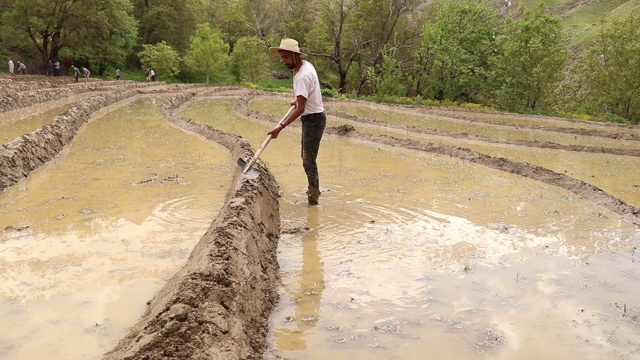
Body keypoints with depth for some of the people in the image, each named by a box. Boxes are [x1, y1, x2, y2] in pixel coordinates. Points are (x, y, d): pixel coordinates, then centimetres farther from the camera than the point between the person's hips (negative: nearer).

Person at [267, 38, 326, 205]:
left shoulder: (302, 76, -27)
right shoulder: (305, 65, 3)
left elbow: (300, 108, -30)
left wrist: (281, 126, -30)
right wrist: (297, 98, 27)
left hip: (313, 119, -10)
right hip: (311, 117, 10)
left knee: (309, 161, -7)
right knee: (307, 157, 22)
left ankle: (313, 199, 0)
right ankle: (314, 190, 37)